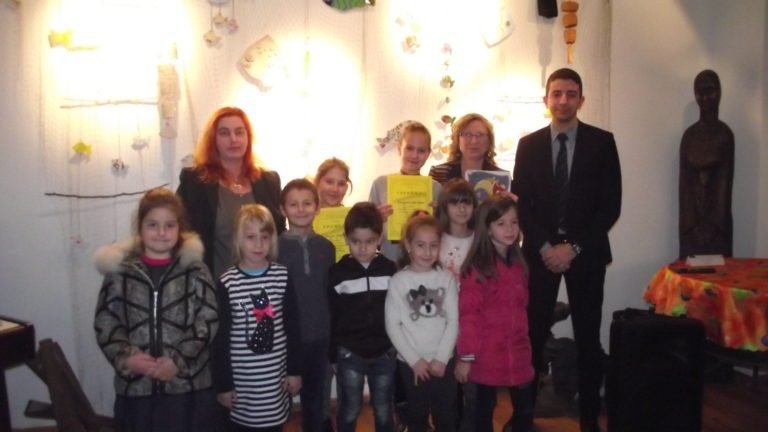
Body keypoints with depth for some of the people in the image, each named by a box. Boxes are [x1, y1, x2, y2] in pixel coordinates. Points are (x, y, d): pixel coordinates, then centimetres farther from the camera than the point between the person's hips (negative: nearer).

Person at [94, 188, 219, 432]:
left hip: (188, 385, -1)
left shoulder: (194, 269, -1)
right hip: (136, 386, 1)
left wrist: (179, 360, -16)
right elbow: (105, 323, 2)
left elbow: (208, 321, -6)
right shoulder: (120, 270, 2)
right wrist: (125, 356, -14)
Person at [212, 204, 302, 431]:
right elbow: (221, 337, -4)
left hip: (275, 375, 2)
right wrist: (223, 384, -3)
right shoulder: (227, 283, -7)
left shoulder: (282, 277, -2)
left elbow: (292, 327, 4)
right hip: (241, 378, -1)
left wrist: (295, 370, 5)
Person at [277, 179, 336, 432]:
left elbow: (331, 292, 7)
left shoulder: (326, 247, 4)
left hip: (319, 336, 3)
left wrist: (334, 333, 7)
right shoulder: (276, 246, -7)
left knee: (315, 399, 16)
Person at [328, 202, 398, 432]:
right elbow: (330, 316, -3)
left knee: (384, 411, 15)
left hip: (384, 352, 2)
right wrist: (331, 351, -4)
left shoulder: (390, 270, -2)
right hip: (349, 353, -1)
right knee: (349, 410, 11)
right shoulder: (338, 272, -7)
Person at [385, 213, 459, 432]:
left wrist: (441, 358, -9)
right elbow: (393, 325, -7)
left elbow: (453, 321, -3)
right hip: (410, 363, -1)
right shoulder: (398, 281, -7)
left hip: (443, 362, 1)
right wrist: (414, 359, -9)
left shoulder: (447, 278, -2)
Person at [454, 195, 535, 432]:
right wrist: (465, 356, -15)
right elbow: (468, 314, -15)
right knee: (485, 409, 10)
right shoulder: (477, 268, -15)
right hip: (487, 353, -6)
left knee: (525, 410, 11)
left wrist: (524, 340, 16)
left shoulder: (518, 264, 7)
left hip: (517, 351, 6)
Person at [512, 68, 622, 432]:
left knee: (587, 336, 7)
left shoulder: (602, 142, 1)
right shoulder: (528, 144, 5)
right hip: (541, 251, 1)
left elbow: (611, 204, -4)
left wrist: (574, 247, -11)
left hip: (586, 252, 0)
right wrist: (544, 246, -10)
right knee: (533, 333, 1)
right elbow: (521, 203, 2)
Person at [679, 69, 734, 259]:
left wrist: (714, 224, -11)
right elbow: (684, 182, 1)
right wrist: (691, 224, -7)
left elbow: (726, 180, -5)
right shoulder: (689, 135, 4)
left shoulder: (725, 134, -3)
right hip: (692, 220, 2)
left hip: (718, 218, -2)